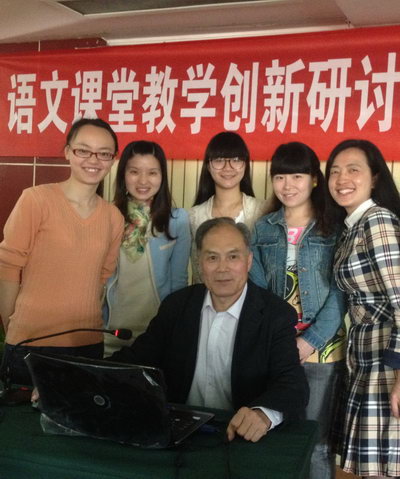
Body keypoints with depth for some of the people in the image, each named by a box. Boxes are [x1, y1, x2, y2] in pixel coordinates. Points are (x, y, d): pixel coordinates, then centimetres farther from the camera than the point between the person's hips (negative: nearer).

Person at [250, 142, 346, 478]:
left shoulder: (335, 228, -2)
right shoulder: (263, 228, 7)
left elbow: (340, 293, -7)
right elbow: (257, 290, 5)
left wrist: (310, 341, -15)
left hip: (321, 349, -3)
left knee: (316, 441, 5)